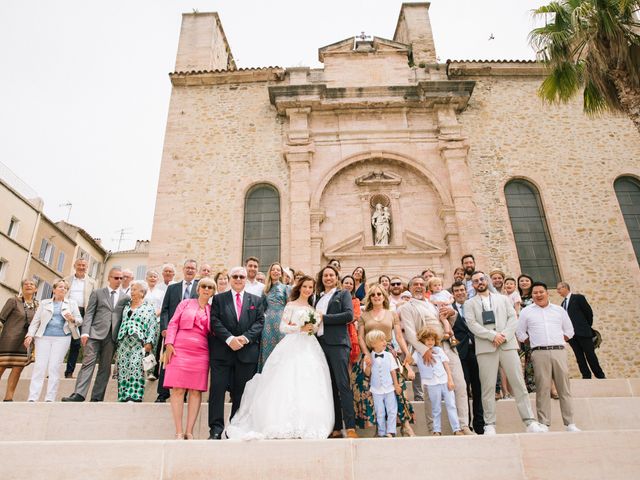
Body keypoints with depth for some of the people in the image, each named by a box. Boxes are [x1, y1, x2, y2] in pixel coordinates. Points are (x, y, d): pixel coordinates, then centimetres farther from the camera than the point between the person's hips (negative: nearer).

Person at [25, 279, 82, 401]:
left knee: (54, 367, -6)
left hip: (62, 338, -1)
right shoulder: (44, 303, 15)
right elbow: (35, 321, 11)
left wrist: (72, 319, -14)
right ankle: (32, 398, -5)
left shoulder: (72, 303, 13)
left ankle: (50, 399, -4)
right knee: (39, 366, -5)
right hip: (43, 337, 1)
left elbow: (80, 320, 7)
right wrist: (30, 335, -1)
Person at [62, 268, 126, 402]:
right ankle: (79, 394, -8)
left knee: (105, 367, 2)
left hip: (113, 336, 1)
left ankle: (97, 397, 5)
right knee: (88, 363, -8)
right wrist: (85, 332, -7)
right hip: (96, 333, -1)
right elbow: (89, 313, 4)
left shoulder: (125, 297, 14)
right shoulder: (97, 293, 11)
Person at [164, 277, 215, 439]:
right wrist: (169, 344, -6)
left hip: (201, 353, 2)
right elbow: (173, 323, 4)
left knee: (196, 391, -1)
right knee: (178, 389, -5)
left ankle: (189, 431, 5)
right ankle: (179, 432, 2)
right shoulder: (185, 303, 10)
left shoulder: (212, 310, 14)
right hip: (180, 350, -2)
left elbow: (213, 333, 13)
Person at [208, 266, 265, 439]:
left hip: (247, 353, 1)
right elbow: (215, 322, -2)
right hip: (222, 352, -1)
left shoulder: (256, 300, 13)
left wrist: (245, 338, -12)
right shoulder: (218, 299, 10)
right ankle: (216, 429, 5)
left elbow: (260, 323, 3)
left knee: (241, 392, 6)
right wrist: (229, 338, -15)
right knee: (217, 389, -4)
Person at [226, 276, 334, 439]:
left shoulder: (312, 308, 20)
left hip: (310, 348, 5)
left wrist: (313, 327, 0)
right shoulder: (291, 305, 4)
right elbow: (283, 327, -3)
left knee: (309, 386, -2)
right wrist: (300, 328, -13)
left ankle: (309, 425, 4)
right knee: (290, 384, -11)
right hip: (293, 347, -5)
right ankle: (288, 425, -6)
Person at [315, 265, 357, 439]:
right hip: (321, 344, 5)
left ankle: (350, 427, -9)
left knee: (342, 385, -11)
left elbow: (349, 315, -7)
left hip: (337, 344, -5)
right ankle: (335, 428, 11)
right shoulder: (318, 297, 22)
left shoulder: (343, 294, 8)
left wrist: (324, 318, -9)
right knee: (329, 387, 6)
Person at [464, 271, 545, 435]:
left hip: (508, 344, 2)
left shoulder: (503, 298, 19)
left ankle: (530, 422, 3)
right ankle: (490, 425, 3)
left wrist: (504, 335, -9)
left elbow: (513, 318, 8)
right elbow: (472, 324, -2)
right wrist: (492, 335, -13)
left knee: (519, 383, -1)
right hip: (485, 347, -2)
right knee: (488, 387, -2)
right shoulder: (470, 303, 12)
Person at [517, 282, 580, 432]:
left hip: (559, 351, 2)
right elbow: (520, 333, 12)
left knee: (564, 388, 2)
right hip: (539, 353, -2)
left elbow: (569, 331, 19)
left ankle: (570, 423, 8)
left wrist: (557, 341, 8)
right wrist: (534, 341, 4)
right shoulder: (526, 312, 10)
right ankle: (544, 424, 1)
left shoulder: (559, 310, 15)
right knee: (543, 389, -3)